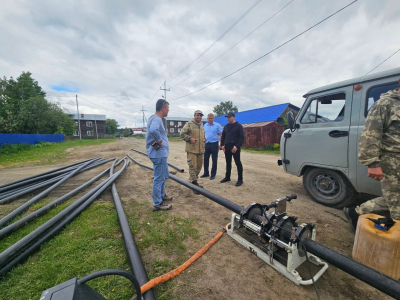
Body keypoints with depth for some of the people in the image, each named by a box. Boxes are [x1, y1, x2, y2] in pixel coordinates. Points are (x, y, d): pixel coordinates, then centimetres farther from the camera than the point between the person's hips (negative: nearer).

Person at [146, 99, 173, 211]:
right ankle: (158, 204, 14)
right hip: (159, 154, -11)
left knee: (165, 175, 23)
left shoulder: (156, 118, 13)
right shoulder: (156, 119, -18)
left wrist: (161, 141, 8)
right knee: (159, 179, 0)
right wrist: (159, 141, -25)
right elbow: (153, 130, -41)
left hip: (161, 153, 11)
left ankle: (162, 195, 40)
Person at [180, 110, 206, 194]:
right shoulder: (189, 124, -4)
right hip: (192, 150, -7)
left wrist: (204, 140, 12)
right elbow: (182, 134, -6)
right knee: (192, 166, -6)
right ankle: (194, 184, 3)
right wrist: (190, 138, -18)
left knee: (199, 166, 13)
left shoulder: (201, 125, 20)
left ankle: (194, 181, 29)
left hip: (200, 150, 8)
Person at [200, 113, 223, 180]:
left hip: (214, 144, -4)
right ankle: (206, 173, 26)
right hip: (206, 144, 4)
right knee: (205, 159, 10)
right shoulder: (204, 125, 10)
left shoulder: (217, 125, -3)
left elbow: (221, 135, -4)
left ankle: (213, 174, 17)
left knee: (214, 160, 4)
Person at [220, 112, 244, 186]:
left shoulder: (238, 126, -3)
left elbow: (242, 137, -8)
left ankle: (240, 179, 7)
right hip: (227, 147, 6)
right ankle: (227, 177, 25)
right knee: (228, 163, 13)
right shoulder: (226, 126, 15)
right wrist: (222, 145, 5)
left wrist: (237, 146, -18)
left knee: (238, 163, -2)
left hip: (235, 147, -5)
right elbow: (223, 136, 19)